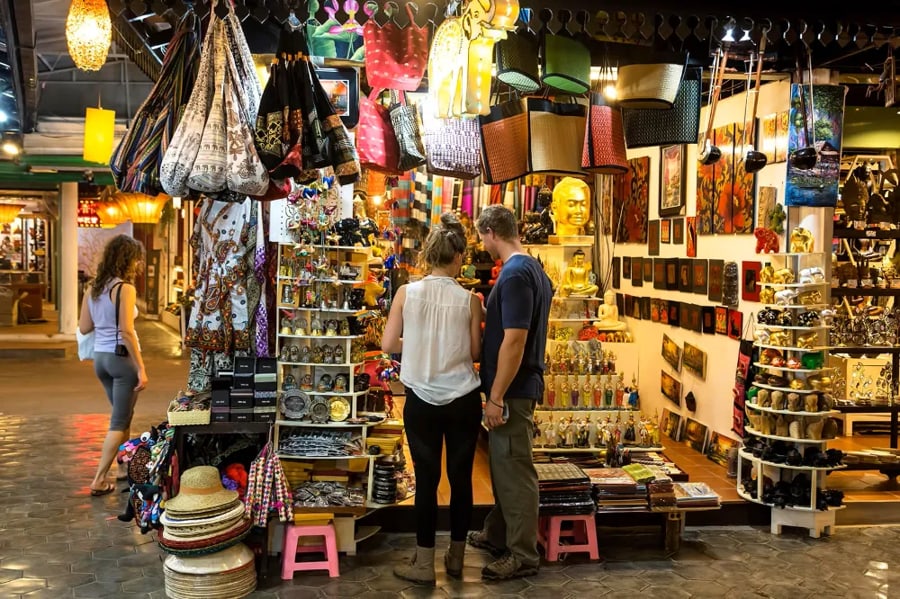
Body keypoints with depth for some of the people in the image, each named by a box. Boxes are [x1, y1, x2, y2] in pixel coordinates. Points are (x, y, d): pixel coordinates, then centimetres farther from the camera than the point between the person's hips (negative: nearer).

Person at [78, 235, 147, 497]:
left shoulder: (93, 289, 8)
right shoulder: (125, 288, -14)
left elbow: (84, 328, 9)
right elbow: (126, 332, -19)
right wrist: (141, 369, -18)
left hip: (100, 357, 8)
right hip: (122, 357, -8)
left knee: (124, 415, 22)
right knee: (119, 422, 1)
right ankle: (99, 480, 0)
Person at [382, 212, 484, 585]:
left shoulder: (406, 293, -6)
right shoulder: (469, 299, -6)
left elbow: (388, 344, -4)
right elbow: (475, 352, -1)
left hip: (422, 400, 0)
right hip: (463, 399, 0)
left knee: (427, 478, 7)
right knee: (461, 477, 12)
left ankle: (424, 564, 15)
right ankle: (455, 557, 25)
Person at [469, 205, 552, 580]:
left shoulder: (515, 274, -21)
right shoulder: (532, 268, 11)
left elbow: (514, 340, -25)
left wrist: (496, 397, -21)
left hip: (512, 390, -10)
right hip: (516, 385, 10)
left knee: (515, 471, 0)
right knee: (503, 466, 20)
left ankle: (523, 555, 11)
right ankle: (498, 535, 33)